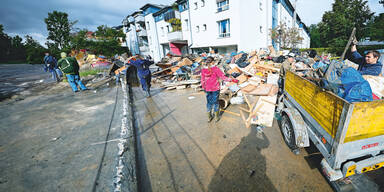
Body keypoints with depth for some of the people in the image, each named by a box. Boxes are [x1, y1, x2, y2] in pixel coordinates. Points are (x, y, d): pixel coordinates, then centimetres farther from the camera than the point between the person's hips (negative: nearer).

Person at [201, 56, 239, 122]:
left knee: (209, 102, 16)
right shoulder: (215, 69, -15)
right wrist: (232, 80, -8)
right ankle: (217, 117, 25)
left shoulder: (203, 70, -5)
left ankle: (209, 117, 27)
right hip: (215, 89, -3)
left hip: (207, 89, 3)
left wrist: (204, 88, 17)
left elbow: (202, 81, 2)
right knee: (215, 102, 12)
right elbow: (223, 77, -16)